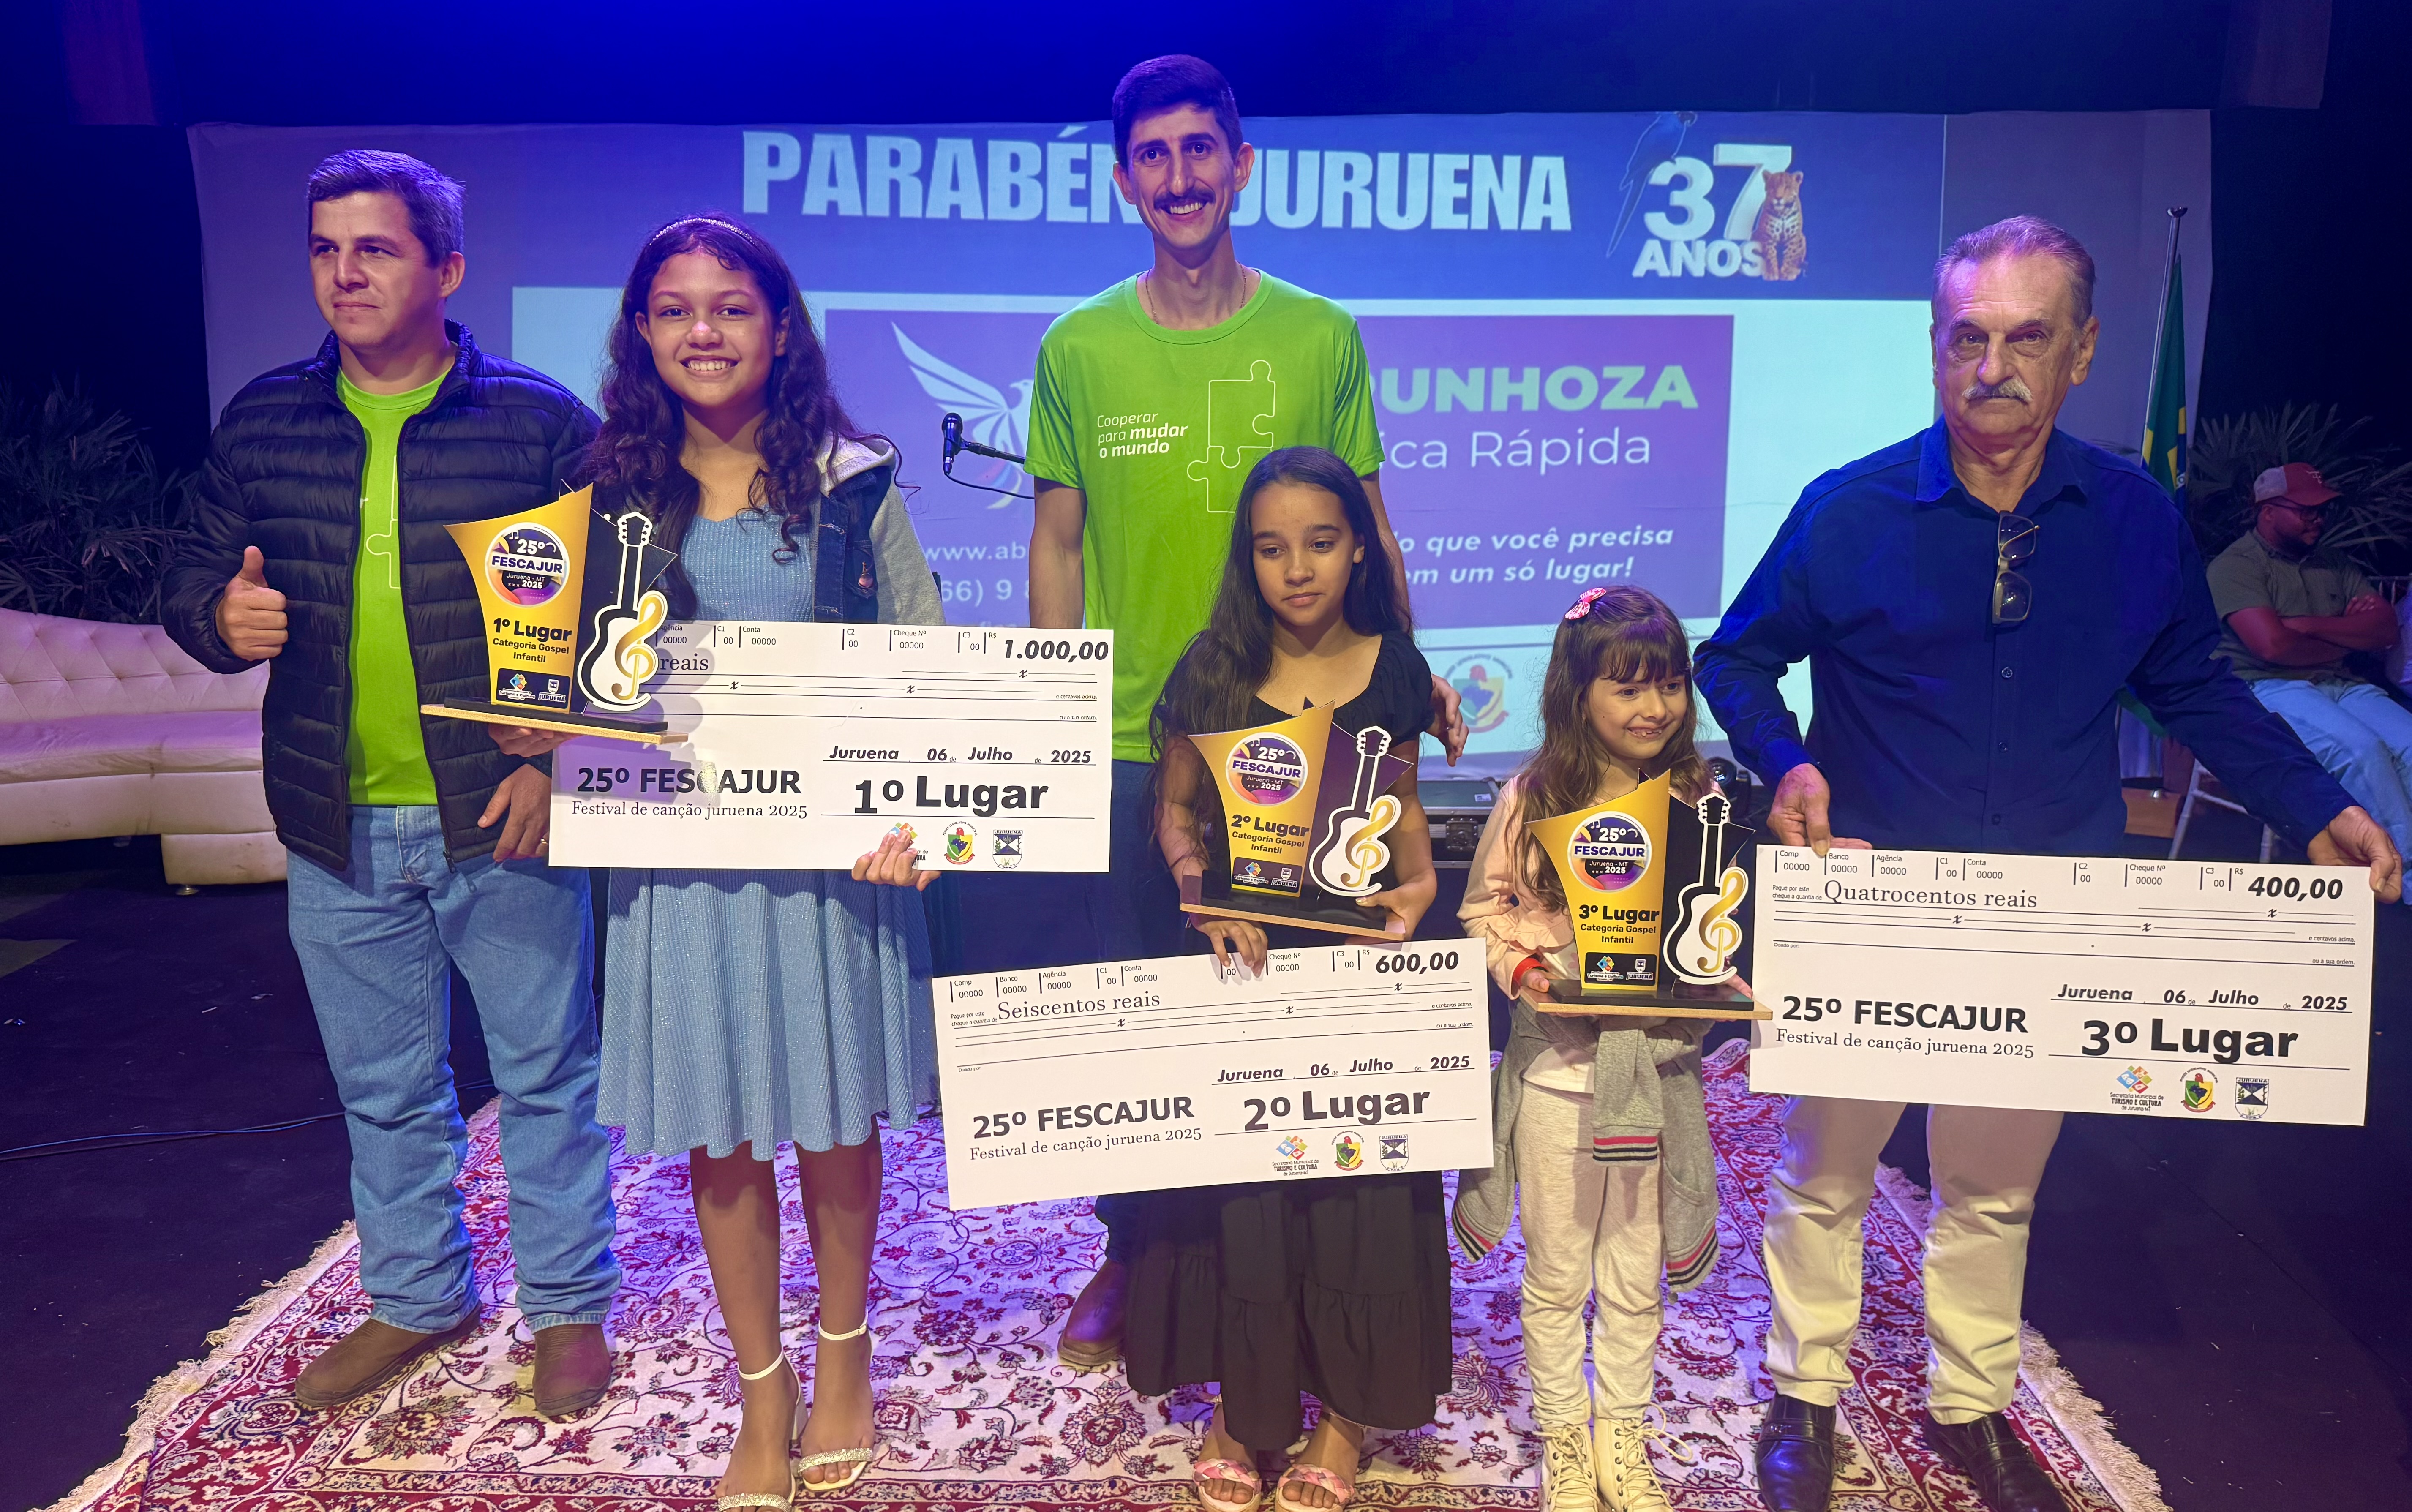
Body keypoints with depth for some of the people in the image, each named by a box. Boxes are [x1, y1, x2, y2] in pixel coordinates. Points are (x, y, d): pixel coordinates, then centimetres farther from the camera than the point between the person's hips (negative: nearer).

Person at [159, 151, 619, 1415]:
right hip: (337, 833, 4)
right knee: (382, 1088, 17)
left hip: (501, 821, -4)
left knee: (545, 1073, 8)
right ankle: (416, 1299, 37)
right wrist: (221, 619, -10)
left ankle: (571, 1309, 26)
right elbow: (190, 579, 14)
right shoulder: (261, 423, 6)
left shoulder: (540, 421, -6)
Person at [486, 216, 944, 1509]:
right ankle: (762, 1391, 29)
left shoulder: (849, 482, -1)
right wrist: (542, 735, -9)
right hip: (674, 851, 2)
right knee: (716, 1133, 10)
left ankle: (843, 1354, 36)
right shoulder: (614, 491, 4)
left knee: (833, 1116, 11)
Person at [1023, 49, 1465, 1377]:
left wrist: (1408, 675, -5)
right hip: (1130, 736, 1)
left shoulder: (1321, 339, 2)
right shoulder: (1078, 350, 3)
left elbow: (1364, 531, 5)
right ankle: (1134, 1252, 30)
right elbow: (1059, 541, 6)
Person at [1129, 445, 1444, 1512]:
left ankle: (1345, 1404, 24)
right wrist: (1200, 885, -15)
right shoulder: (1212, 672, -4)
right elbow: (1175, 808, 3)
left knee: (1359, 1178, 4)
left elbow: (1404, 801, 10)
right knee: (1235, 1174, 5)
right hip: (1242, 950, 0)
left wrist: (1418, 881, -8)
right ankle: (1246, 1400, 26)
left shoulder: (1392, 667, -1)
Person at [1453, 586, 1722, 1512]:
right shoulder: (1532, 801, -8)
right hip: (1558, 1065, -2)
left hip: (1660, 1069, 2)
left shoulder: (1700, 801, -1)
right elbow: (1484, 911, -2)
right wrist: (1524, 970, -18)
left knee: (1637, 1277, 16)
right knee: (1555, 1277, 13)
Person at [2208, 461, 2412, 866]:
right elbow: (2272, 645, -15)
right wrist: (2348, 639, 4)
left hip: (2346, 686, 6)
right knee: (2361, 748, -31)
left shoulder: (2335, 565, 21)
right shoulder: (2235, 565, -1)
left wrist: (2308, 625, -7)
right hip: (2268, 687, -6)